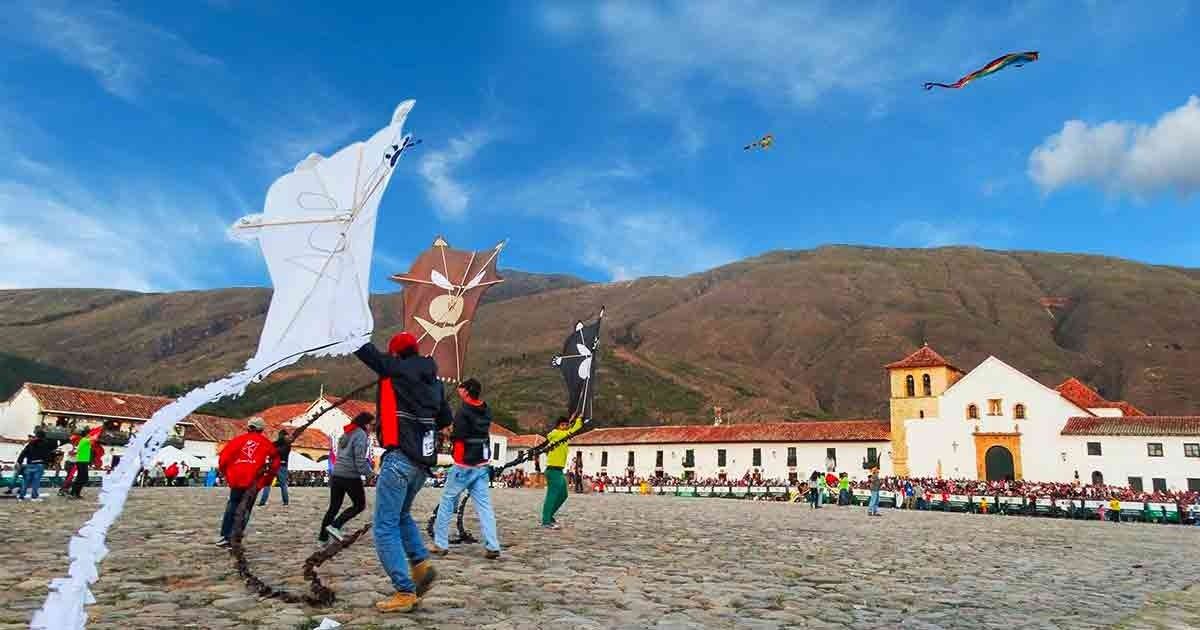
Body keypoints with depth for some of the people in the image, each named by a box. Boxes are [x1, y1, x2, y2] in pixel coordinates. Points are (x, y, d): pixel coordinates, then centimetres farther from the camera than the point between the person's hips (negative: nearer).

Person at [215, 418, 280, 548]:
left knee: (232, 504, 19)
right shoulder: (266, 443, 8)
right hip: (253, 482, -1)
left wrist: (225, 472, 18)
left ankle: (225, 536, 13)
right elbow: (275, 462, 6)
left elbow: (224, 456, 2)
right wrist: (266, 480, 15)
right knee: (245, 509, 9)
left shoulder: (239, 439, 7)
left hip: (236, 479, 1)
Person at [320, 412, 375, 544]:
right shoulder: (360, 434, -9)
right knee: (359, 505, 7)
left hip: (336, 475, 8)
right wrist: (370, 473, -9)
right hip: (351, 476, -8)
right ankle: (335, 526, -5)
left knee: (334, 507, 14)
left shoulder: (345, 434, 17)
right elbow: (360, 459, -16)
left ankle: (322, 537, 13)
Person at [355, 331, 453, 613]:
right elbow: (446, 419, 21)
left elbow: (364, 350, 1)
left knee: (385, 528, -1)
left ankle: (405, 593, -4)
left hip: (400, 458, -7)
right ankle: (421, 562, 9)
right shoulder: (433, 379, 15)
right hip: (424, 460, 7)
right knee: (401, 515, 27)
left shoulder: (394, 369, -2)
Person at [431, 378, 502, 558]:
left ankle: (440, 544, 13)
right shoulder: (485, 410, 6)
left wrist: (450, 434, 5)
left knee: (447, 502, 8)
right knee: (484, 506, 3)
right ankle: (492, 547, -4)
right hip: (482, 466, 6)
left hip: (463, 466, -6)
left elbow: (457, 436, -18)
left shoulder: (464, 411, -14)